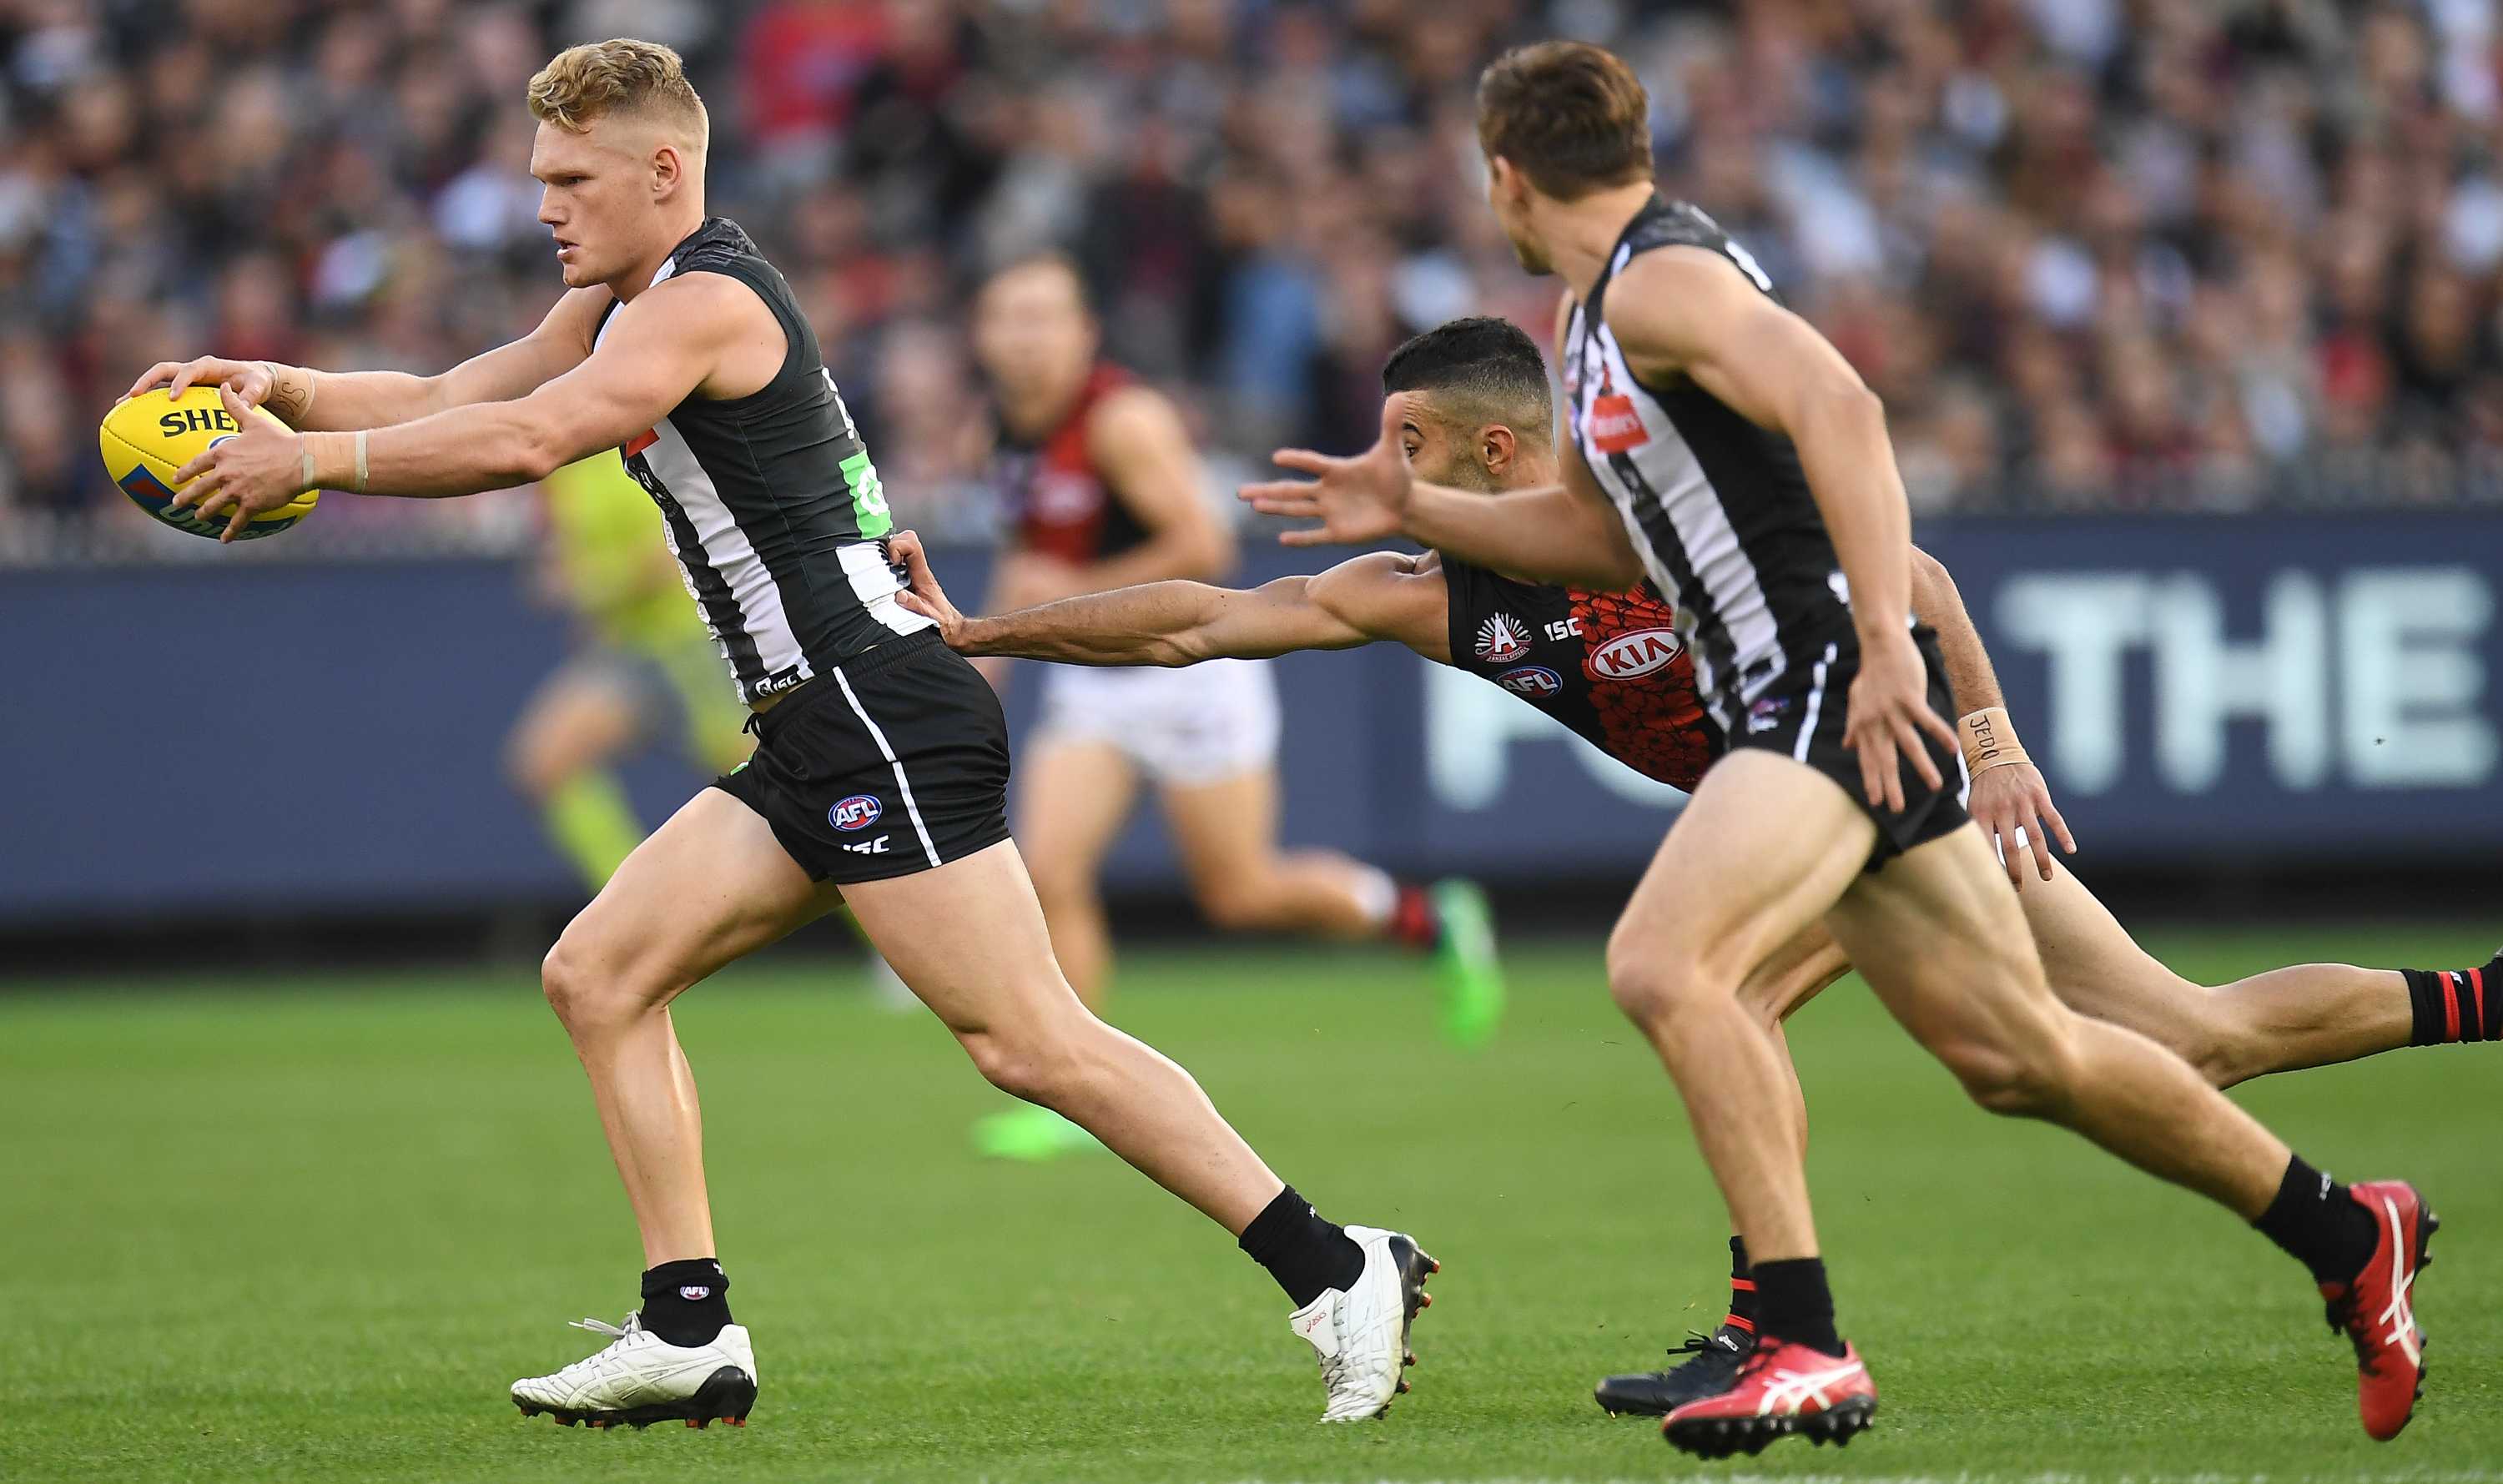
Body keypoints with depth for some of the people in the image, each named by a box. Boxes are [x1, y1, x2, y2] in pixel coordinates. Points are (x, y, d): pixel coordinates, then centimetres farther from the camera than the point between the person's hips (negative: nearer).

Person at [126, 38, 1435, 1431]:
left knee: (1029, 1039, -16)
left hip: (884, 710, -10)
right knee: (599, 974, 8)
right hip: (824, 738, 10)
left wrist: (306, 459, -15)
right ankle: (691, 1332, 7)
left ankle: (1337, 1272, -16)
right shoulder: (617, 308, 20)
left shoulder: (707, 302, -12)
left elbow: (522, 441, -22)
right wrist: (284, 387, 8)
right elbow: (450, 401, 24)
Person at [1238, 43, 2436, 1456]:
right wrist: (1413, 510, 22)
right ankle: (2349, 1236, 26)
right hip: (1800, 704, 10)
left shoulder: (1660, 278, -12)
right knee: (2017, 1052, 12)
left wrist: (1884, 641, -32)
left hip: (1842, 690, -10)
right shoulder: (1596, 311, 19)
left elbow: (1839, 407, -26)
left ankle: (1805, 1350, -25)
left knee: (1663, 962, -24)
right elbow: (1611, 535, 30)